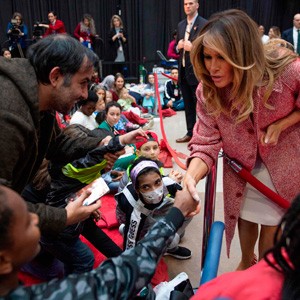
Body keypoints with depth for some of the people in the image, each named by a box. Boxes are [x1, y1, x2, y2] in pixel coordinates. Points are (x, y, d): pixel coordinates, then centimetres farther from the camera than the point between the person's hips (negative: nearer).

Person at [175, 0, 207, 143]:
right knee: (188, 105, 13)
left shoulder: (204, 24, -7)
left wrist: (193, 47, -21)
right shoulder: (181, 25, 15)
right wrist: (178, 46, -2)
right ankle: (190, 133, 22)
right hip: (183, 70, 7)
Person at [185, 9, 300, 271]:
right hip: (242, 167, 2)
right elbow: (206, 143, -24)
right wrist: (191, 177, -42)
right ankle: (246, 262, 54)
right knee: (246, 218, 22)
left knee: (273, 224, 13)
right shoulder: (207, 91, -23)